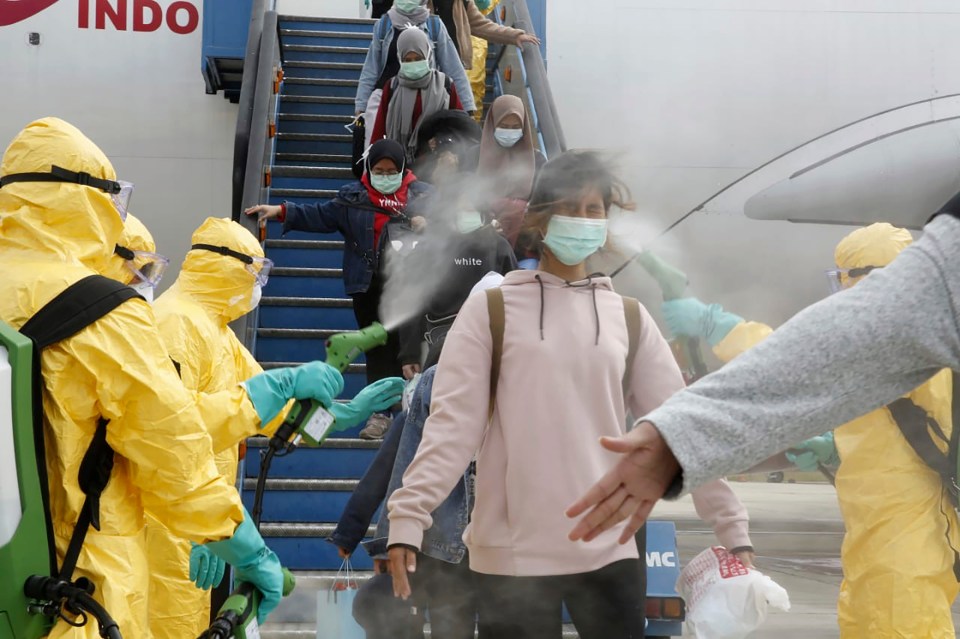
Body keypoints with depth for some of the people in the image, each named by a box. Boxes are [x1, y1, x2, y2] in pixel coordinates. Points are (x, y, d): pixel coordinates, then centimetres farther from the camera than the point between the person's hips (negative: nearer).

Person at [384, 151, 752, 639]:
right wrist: (407, 519, -16)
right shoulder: (491, 310, 1)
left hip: (608, 551, 3)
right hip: (512, 555, -2)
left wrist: (732, 524, 2)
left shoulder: (629, 318, 10)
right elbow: (452, 421, -6)